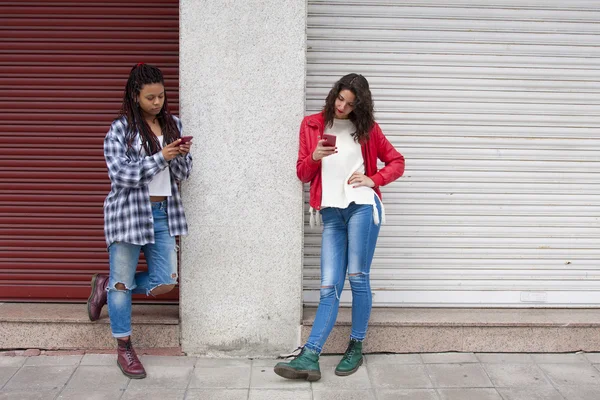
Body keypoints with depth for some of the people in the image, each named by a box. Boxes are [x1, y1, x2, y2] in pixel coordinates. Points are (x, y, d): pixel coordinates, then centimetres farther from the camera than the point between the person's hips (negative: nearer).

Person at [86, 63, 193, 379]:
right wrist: (161, 157, -17)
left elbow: (182, 175, 9)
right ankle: (124, 349, 20)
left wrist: (182, 155, -12)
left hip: (164, 213, 5)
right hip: (128, 213, -4)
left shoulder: (174, 125, 9)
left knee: (164, 283, 3)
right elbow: (120, 174, -13)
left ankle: (106, 285, 28)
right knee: (123, 282, 3)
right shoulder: (120, 129, -4)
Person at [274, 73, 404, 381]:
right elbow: (303, 174, 10)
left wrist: (374, 179, -3)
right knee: (329, 287, -5)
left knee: (358, 278, -1)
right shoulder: (312, 125, 9)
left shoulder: (367, 127, 7)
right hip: (330, 212, 2)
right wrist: (315, 157, -11)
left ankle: (356, 348, 13)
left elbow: (396, 162, 14)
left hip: (362, 206, -1)